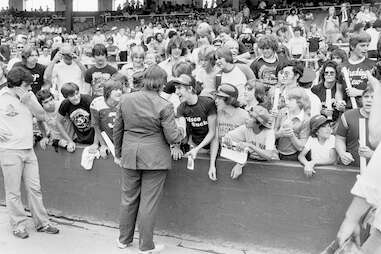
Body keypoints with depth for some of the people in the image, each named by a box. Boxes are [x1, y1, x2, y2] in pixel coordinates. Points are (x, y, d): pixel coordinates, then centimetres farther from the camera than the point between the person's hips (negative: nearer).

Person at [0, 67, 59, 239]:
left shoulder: (29, 96, 6)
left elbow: (42, 117, 2)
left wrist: (28, 101, -10)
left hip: (28, 149, 5)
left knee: (34, 188, 10)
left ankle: (42, 223, 20)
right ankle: (18, 226, 17)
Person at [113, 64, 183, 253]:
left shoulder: (125, 99, 0)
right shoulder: (164, 106, -14)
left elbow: (117, 129, 8)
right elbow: (172, 137, -12)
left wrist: (118, 153, 20)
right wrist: (180, 132, 10)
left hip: (129, 155, 4)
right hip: (154, 158, -4)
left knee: (128, 198, 17)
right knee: (149, 202, 6)